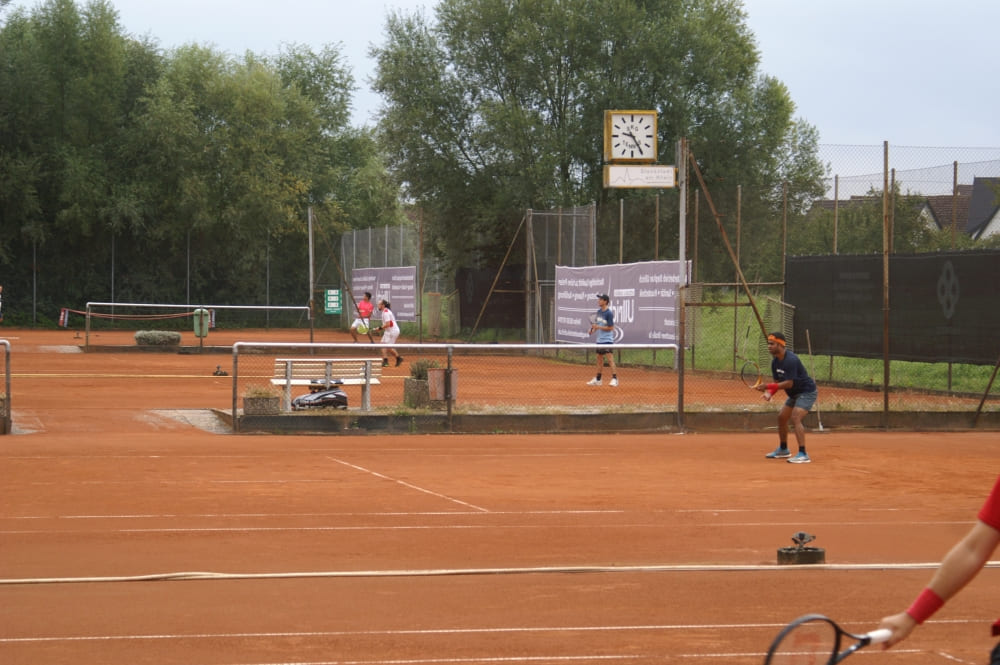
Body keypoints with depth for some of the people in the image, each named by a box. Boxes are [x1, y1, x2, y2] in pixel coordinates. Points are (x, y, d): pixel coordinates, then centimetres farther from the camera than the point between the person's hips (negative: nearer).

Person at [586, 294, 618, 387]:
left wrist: (598, 327, -18)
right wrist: (593, 329, 2)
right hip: (599, 340, 9)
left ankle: (614, 379, -15)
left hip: (607, 340, -9)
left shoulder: (609, 313, -15)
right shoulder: (599, 311, 9)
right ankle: (597, 379, 25)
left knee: (610, 359, -14)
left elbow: (610, 328, -16)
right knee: (599, 359, 16)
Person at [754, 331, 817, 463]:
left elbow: (789, 383, -29)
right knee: (781, 417, 16)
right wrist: (769, 393, -17)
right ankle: (783, 450, 34)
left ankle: (803, 455, -30)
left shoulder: (791, 360, -27)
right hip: (794, 394, 10)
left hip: (807, 392, -10)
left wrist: (768, 386, -32)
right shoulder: (775, 362, 2)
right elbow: (777, 382, 4)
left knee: (795, 418, -25)